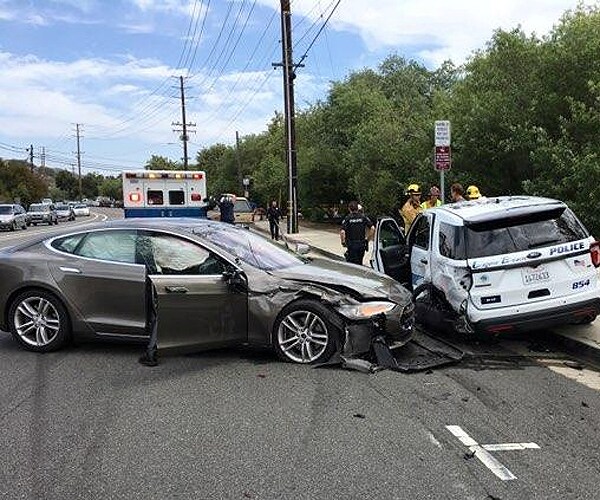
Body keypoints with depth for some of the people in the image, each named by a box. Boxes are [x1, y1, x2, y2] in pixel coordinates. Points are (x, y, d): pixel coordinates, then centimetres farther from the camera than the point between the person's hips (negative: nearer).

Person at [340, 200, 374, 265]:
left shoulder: (347, 218, -6)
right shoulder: (363, 217, 2)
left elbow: (342, 232, -18)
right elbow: (372, 228, -4)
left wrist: (343, 242, -3)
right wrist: (367, 239, 7)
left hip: (351, 245, -3)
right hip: (362, 244, 3)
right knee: (359, 263, 16)